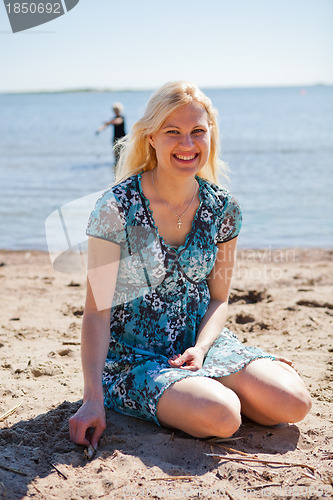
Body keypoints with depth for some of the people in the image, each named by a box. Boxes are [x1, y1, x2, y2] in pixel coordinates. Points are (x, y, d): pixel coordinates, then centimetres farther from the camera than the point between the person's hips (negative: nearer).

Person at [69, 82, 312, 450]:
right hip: (134, 359, -4)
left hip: (201, 341, 4)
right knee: (221, 416, -29)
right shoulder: (117, 207, -15)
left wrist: (200, 348, -14)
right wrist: (93, 398, -21)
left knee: (294, 404, -16)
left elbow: (218, 298, 7)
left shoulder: (223, 209, -2)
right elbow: (98, 310, -14)